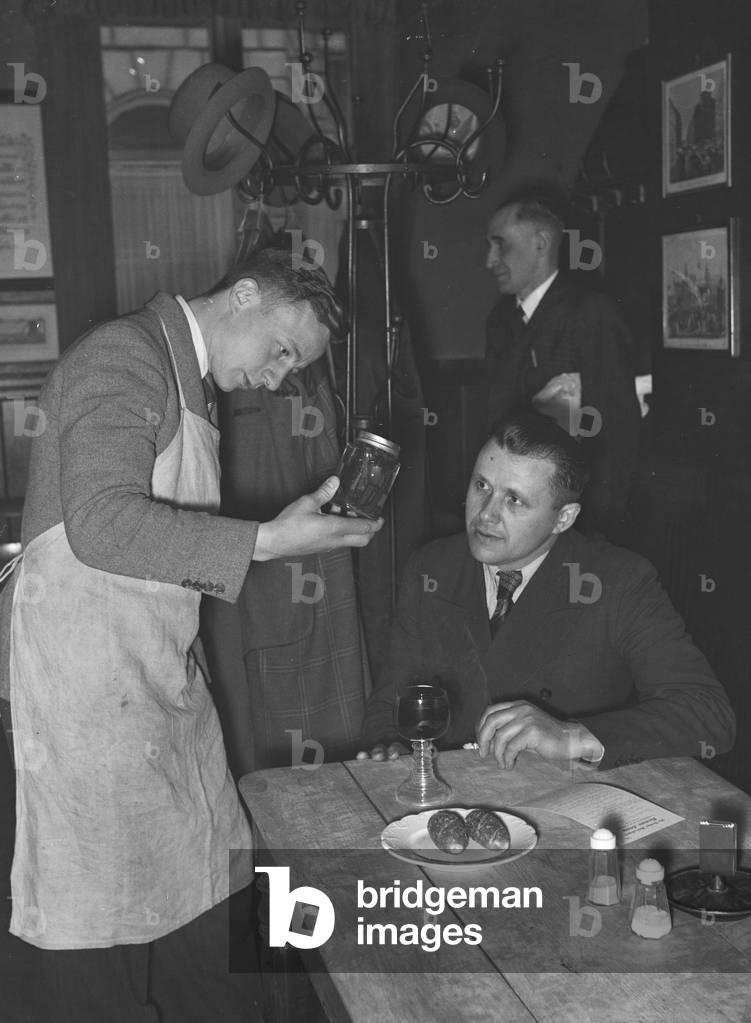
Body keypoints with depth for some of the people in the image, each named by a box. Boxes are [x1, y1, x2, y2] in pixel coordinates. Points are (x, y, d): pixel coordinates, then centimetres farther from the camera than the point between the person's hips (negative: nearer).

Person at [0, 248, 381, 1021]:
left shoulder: (186, 383, 18)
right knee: (100, 915, 3)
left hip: (159, 679, 9)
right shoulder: (123, 357, -13)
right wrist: (265, 541, -26)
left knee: (198, 887, 13)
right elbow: (103, 523, -26)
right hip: (85, 674, -9)